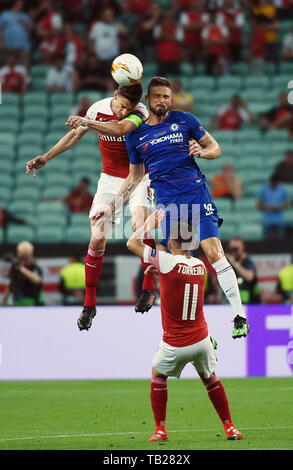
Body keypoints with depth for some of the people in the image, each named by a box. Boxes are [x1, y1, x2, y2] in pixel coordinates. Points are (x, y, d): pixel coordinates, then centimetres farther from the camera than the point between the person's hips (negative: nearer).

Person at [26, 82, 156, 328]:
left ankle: (149, 288, -15)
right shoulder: (99, 108, -7)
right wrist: (46, 157, 4)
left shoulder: (140, 112, -20)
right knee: (97, 238, -7)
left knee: (139, 225, -29)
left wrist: (89, 123, -53)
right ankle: (89, 303, 4)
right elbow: (75, 134, 7)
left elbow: (120, 128, -40)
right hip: (110, 179, 3)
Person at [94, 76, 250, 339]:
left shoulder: (184, 120, 8)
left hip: (197, 194, -2)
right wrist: (112, 208, 16)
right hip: (166, 203, 2)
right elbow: (135, 177, 22)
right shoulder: (136, 135, 13)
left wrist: (202, 151, -9)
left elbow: (215, 148, 14)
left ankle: (239, 316, -10)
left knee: (214, 252, -14)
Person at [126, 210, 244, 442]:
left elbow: (133, 243, -5)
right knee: (210, 378, 25)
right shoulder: (200, 265, 0)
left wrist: (150, 222, 5)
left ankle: (160, 429, 17)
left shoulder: (167, 261, -17)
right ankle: (229, 427, 23)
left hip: (175, 345, -4)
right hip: (201, 340, 4)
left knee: (158, 376, 21)